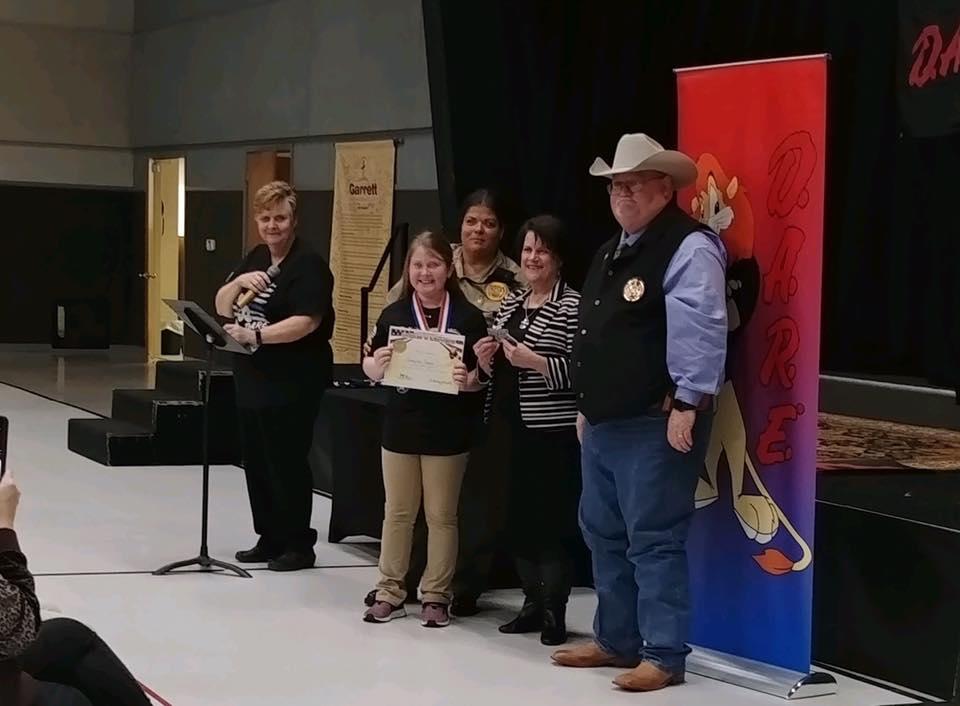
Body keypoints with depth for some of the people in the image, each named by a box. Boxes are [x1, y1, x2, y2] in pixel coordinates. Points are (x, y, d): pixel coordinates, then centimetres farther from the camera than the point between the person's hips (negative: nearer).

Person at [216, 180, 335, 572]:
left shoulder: (308, 264, -12)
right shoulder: (254, 258, 13)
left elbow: (306, 321, -22)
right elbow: (222, 308, 12)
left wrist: (255, 335, -30)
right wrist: (238, 282, -8)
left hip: (291, 385, -8)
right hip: (251, 380, 8)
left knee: (287, 465, -2)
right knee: (256, 462, 13)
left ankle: (299, 545, 9)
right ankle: (269, 539, 25)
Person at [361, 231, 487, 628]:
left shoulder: (468, 317, -3)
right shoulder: (393, 315, 2)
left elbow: (484, 372, 0)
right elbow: (370, 369, 6)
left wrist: (468, 379, -20)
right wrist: (377, 364, -15)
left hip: (447, 429, -2)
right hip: (402, 425, 2)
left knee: (441, 515, 7)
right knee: (398, 512, 9)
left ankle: (436, 596, 15)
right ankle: (390, 592, 17)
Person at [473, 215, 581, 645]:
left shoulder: (572, 306, -7)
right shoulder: (510, 304, 15)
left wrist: (534, 361, -23)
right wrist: (486, 360, 2)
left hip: (554, 432, -7)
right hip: (512, 427, 7)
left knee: (553, 518, -5)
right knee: (518, 517, 9)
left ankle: (554, 610, 0)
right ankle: (532, 602, 18)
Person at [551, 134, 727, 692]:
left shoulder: (689, 248, -13)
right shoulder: (612, 253, 18)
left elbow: (701, 333, -20)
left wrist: (688, 406, -23)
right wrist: (588, 406, 24)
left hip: (655, 424, -10)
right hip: (604, 422, 10)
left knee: (654, 542, -7)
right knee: (604, 535, 16)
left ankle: (664, 656, 0)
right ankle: (616, 640, 27)